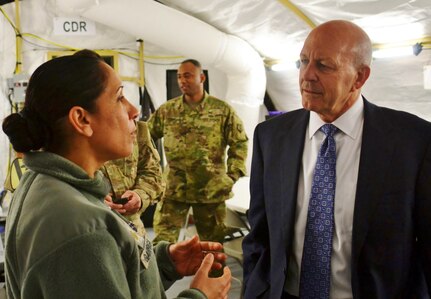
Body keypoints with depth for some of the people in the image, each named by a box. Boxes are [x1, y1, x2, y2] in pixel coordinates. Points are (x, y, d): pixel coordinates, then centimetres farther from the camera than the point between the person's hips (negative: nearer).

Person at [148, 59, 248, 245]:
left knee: (213, 242, 11)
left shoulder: (222, 110, 0)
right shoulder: (166, 110, 5)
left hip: (212, 189, -1)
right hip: (173, 189, 1)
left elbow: (240, 143, 2)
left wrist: (233, 176, -5)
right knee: (163, 241, -3)